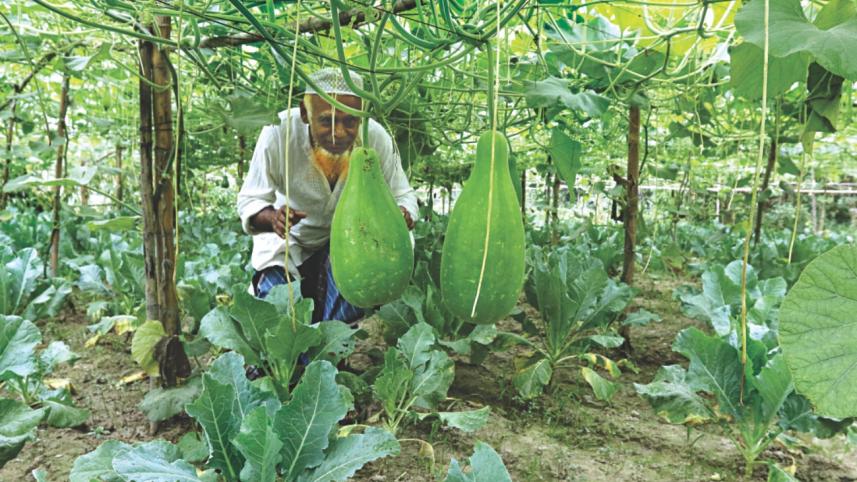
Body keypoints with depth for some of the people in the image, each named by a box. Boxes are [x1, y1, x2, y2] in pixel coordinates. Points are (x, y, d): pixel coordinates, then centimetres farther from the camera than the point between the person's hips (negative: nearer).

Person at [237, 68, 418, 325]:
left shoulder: (377, 138, -25)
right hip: (288, 238, -1)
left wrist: (402, 216, -37)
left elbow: (403, 195, -12)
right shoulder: (278, 132, -29)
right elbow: (250, 200, -21)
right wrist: (272, 218, -45)